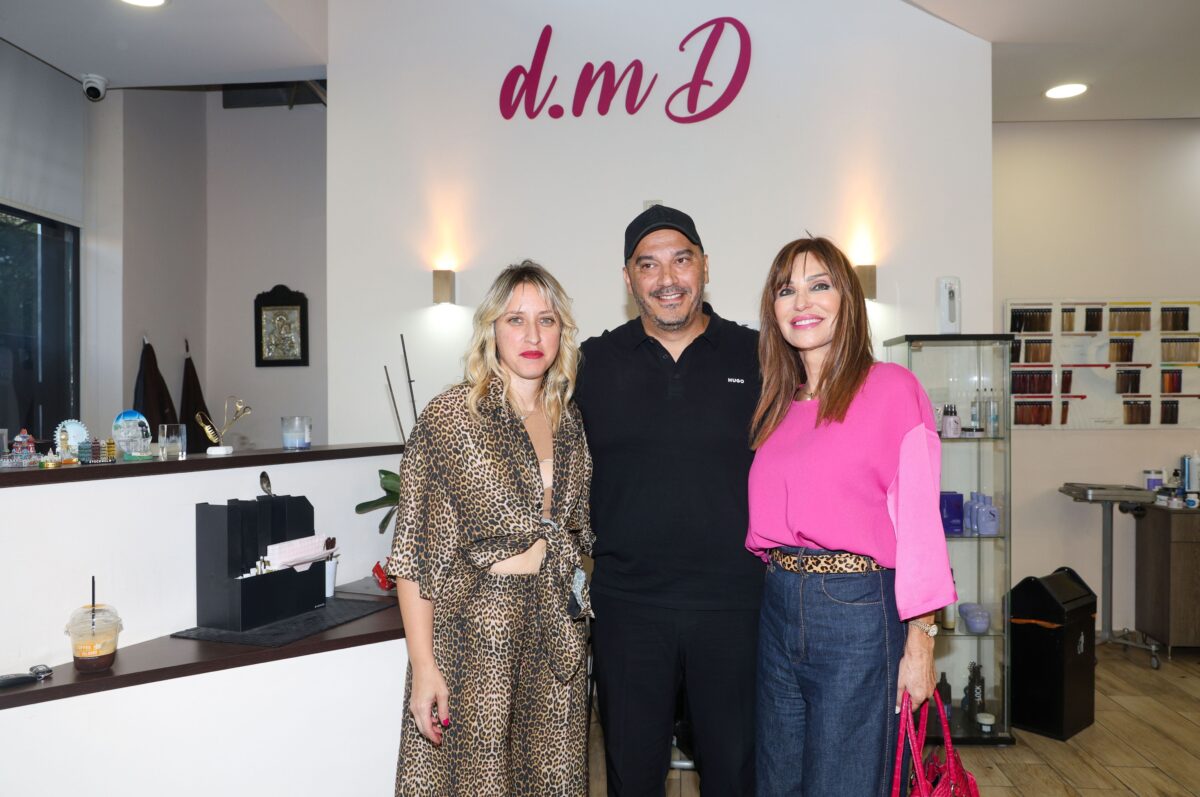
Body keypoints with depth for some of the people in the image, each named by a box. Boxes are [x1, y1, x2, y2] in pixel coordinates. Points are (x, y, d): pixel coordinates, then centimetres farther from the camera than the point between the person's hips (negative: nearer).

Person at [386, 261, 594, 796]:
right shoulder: (450, 415, -10)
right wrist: (423, 664, -14)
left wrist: (578, 597, 7)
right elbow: (413, 552, -11)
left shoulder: (569, 421, 7)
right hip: (476, 632, -5)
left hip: (557, 634, 5)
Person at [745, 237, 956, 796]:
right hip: (778, 609, 6)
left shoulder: (891, 388, -8)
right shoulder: (778, 405, 10)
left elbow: (918, 523, -11)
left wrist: (919, 642, -12)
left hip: (858, 610, -6)